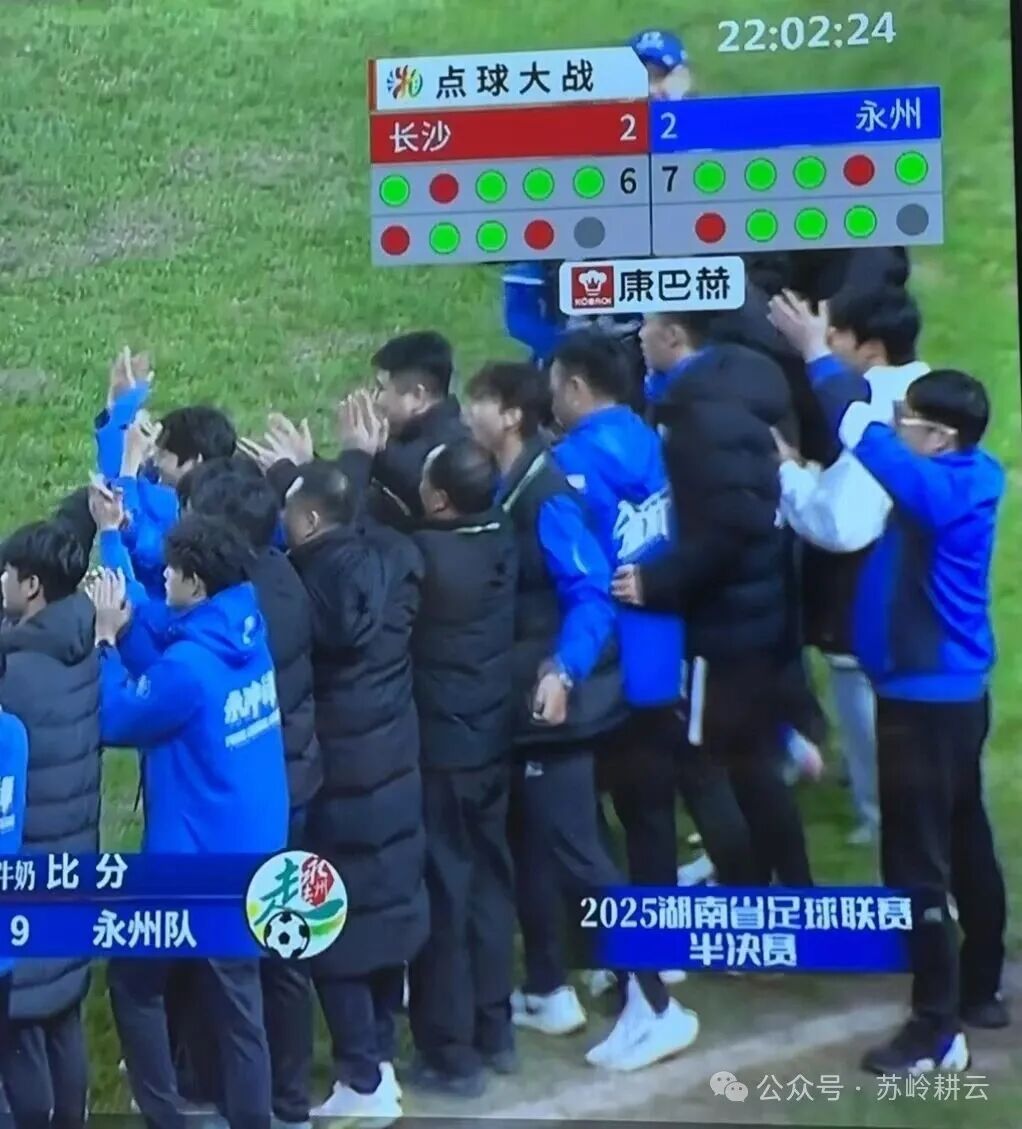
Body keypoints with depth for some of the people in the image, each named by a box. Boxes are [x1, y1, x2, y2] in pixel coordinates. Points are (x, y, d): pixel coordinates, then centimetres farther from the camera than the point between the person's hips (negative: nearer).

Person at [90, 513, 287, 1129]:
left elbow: (118, 722, -11)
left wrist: (106, 640, -5)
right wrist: (127, 623, 3)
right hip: (253, 846, 8)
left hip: (197, 856, -8)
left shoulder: (191, 663, -24)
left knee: (133, 979, 11)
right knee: (237, 994, 15)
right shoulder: (248, 627, 1)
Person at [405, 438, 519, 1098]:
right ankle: (495, 1032, 27)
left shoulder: (424, 556, -23)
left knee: (441, 895, 2)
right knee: (489, 882, 16)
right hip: (492, 742, 7)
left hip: (438, 751, -7)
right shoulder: (503, 541, -3)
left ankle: (451, 1053, 10)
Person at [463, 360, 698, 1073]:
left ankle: (653, 1007, -3)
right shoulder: (510, 490, 9)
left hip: (554, 703, -10)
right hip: (524, 700, 10)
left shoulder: (547, 495, -19)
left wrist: (563, 671, -36)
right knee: (531, 843, 16)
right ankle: (548, 992, 28)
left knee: (574, 854, -8)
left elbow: (590, 595, -25)